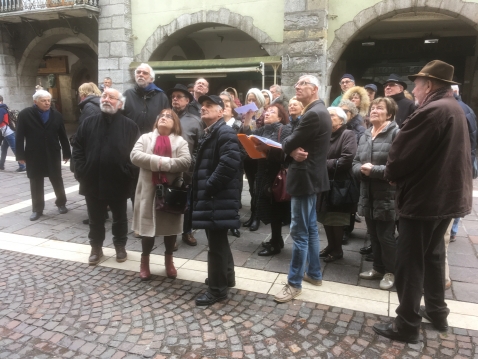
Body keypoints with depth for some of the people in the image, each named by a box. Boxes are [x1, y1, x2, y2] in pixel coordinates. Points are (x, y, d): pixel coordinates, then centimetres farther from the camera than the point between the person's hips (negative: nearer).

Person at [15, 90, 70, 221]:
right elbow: (19, 137, -4)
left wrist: (66, 153, 5)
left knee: (57, 180, 10)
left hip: (53, 154, 1)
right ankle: (37, 209, 19)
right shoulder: (25, 114, -3)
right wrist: (20, 155, -8)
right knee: (36, 183, 8)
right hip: (34, 155, -1)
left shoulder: (56, 115, 3)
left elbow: (63, 136, 5)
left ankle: (61, 203, 28)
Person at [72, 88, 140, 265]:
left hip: (119, 182, -2)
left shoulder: (130, 125, -4)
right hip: (92, 182, 2)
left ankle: (120, 247, 33)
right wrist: (82, 171, -4)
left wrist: (128, 174, -13)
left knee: (119, 218, 15)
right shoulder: (88, 123, 4)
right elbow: (77, 149, 5)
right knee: (95, 219, 15)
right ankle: (96, 248, 32)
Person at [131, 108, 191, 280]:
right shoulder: (145, 138, 8)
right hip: (149, 189, 0)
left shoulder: (180, 141, 5)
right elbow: (134, 155, -9)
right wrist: (158, 161, -18)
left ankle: (169, 260, 29)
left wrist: (162, 162, -17)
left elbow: (186, 161, -12)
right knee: (148, 226, 7)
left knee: (171, 226, 10)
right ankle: (145, 261, 26)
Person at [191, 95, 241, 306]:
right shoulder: (209, 134, 19)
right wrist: (199, 190, 15)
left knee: (216, 244, -2)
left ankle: (217, 288, 10)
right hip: (210, 197, 10)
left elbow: (229, 163, -26)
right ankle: (226, 276, 35)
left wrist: (209, 186, -20)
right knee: (218, 242, 20)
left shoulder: (225, 133, -12)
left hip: (218, 198, -10)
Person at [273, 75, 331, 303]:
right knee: (310, 228, 18)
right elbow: (298, 143, 10)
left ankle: (294, 283, 9)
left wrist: (290, 151, 2)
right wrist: (293, 152, -11)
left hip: (305, 177, -11)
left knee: (299, 232, -2)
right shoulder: (318, 111, 14)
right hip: (312, 176, 11)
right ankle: (314, 273, 32)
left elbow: (291, 143, -20)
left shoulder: (313, 114, -20)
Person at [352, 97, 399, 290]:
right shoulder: (365, 135, 12)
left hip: (386, 194, -6)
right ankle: (378, 268, 32)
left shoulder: (396, 133, -10)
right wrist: (362, 169, -11)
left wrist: (374, 170, -19)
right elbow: (356, 162, 11)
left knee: (386, 235, 4)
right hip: (368, 193, 7)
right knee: (373, 234, 16)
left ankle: (390, 272, 22)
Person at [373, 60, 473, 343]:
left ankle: (407, 325, 11)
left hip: (425, 197, -10)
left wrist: (392, 175, 1)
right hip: (447, 195, 10)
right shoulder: (454, 109, 11)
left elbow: (402, 154, -20)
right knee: (433, 254, 22)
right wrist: (400, 176, 12)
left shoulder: (432, 111, -21)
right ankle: (437, 311, 35)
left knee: (411, 262, 0)